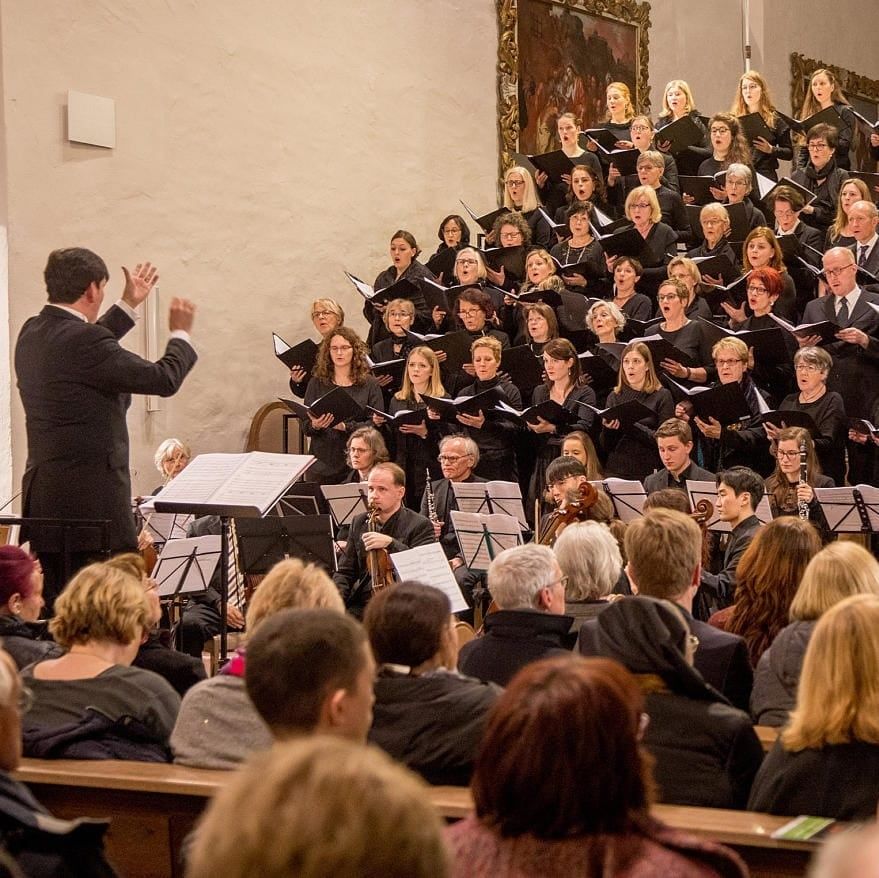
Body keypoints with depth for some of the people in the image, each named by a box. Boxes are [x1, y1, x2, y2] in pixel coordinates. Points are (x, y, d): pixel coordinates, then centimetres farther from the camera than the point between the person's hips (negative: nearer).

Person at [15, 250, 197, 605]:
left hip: (43, 498, 9)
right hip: (91, 500, -9)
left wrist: (128, 306, 35)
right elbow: (164, 379, -13)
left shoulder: (33, 333, 8)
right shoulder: (83, 339, -18)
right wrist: (180, 333, 5)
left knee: (52, 606, 11)